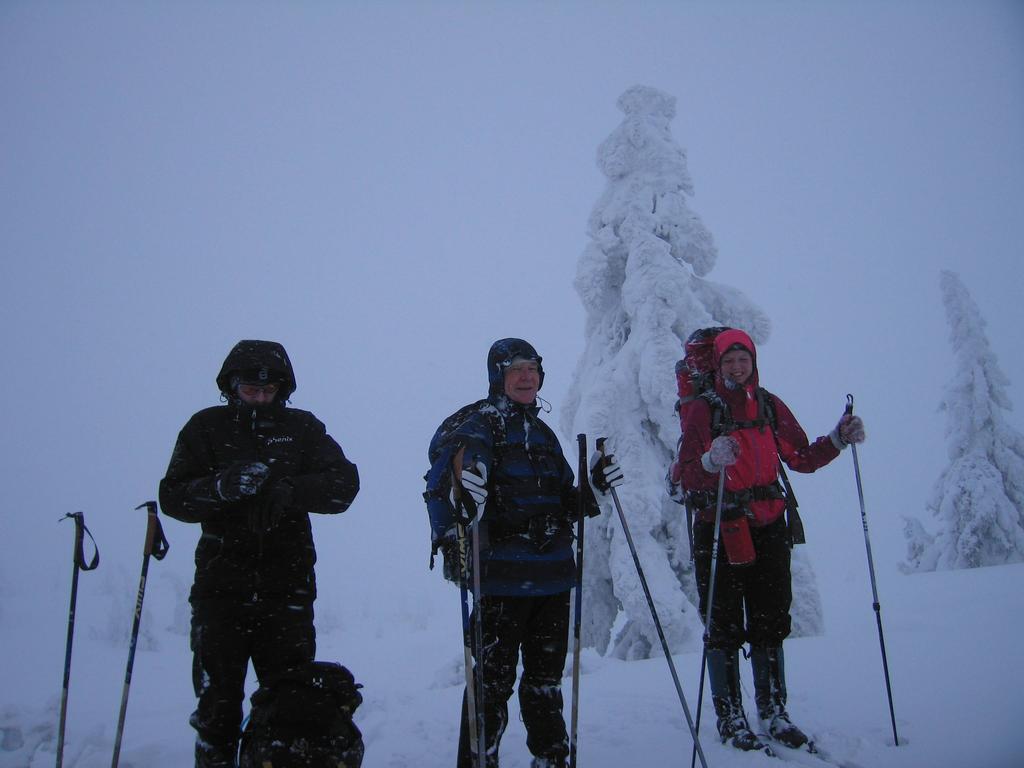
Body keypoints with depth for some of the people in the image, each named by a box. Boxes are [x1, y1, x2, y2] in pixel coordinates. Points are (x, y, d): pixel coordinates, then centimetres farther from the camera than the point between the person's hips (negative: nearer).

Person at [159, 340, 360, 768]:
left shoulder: (302, 428, 6)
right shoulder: (206, 427, 5)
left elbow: (344, 483, -5)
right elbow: (173, 497, -2)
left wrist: (290, 490, -22)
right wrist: (221, 487, -22)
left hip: (287, 588, 0)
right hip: (220, 586, 0)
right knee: (217, 704, 8)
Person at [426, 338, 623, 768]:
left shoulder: (544, 434, 18)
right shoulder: (478, 429, -4)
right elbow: (442, 485, -17)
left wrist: (594, 490, 5)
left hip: (553, 578, 7)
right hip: (502, 576, -6)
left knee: (546, 677, 16)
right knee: (494, 679, -4)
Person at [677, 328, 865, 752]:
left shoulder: (770, 406, 8)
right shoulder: (703, 409, -4)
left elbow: (802, 458, 10)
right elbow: (689, 478, -13)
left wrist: (838, 440, -4)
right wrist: (710, 462, -33)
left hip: (768, 528, 4)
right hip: (719, 529, -4)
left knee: (771, 622, 10)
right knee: (724, 625, 2)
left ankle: (773, 710, 22)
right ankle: (729, 716, 13)